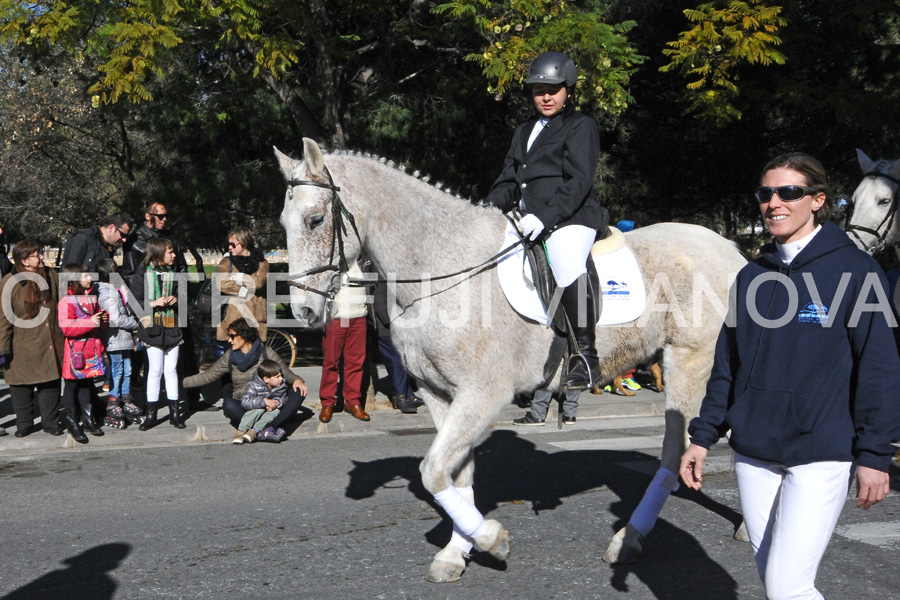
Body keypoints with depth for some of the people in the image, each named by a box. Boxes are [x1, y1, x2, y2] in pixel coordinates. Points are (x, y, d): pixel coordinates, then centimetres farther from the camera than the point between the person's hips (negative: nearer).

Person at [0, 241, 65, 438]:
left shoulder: (51, 276, 5)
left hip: (51, 344, 3)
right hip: (22, 347, -3)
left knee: (51, 382, 5)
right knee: (21, 385, 6)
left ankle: (50, 422, 18)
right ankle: (24, 423, 21)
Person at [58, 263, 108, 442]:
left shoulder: (91, 297, 12)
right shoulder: (66, 301, -15)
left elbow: (98, 322, 25)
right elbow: (67, 328, -24)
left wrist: (104, 318, 2)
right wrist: (91, 322, -25)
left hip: (91, 351, 7)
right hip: (75, 353, -7)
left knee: (88, 385, 17)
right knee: (72, 386, 4)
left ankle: (88, 418, 29)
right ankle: (72, 423, 14)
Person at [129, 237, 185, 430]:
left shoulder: (172, 276, 13)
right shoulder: (142, 276, -3)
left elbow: (179, 296, 24)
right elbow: (134, 303, -6)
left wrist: (176, 301, 3)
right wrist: (152, 304, -19)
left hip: (172, 328, 4)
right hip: (153, 329, -4)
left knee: (171, 370, 6)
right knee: (155, 371, -2)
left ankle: (174, 412, 13)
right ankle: (151, 413, 9)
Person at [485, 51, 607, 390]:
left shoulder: (580, 126, 2)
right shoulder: (524, 132, 25)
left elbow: (578, 181, -11)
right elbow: (508, 181, 22)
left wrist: (544, 217, -23)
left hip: (570, 219, -8)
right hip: (526, 220, 8)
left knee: (570, 268, -34)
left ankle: (587, 359, -24)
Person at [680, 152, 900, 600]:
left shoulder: (853, 270, -6)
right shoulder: (752, 276, 9)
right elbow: (727, 364, 12)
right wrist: (703, 436, 9)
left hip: (821, 454, -5)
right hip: (753, 452, 5)